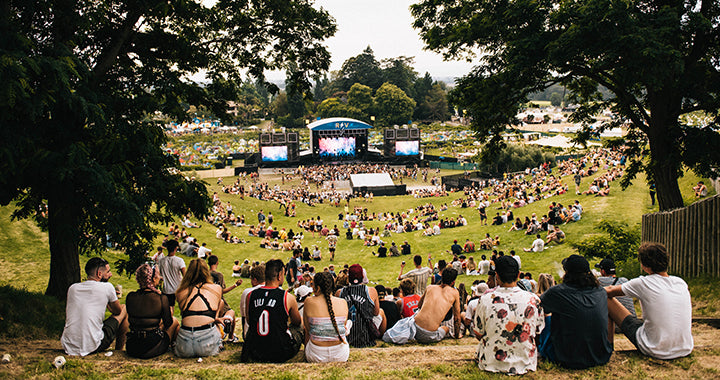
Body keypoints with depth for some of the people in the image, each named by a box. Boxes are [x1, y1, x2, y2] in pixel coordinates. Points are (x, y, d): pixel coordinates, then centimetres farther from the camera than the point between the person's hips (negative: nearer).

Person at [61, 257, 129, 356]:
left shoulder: (72, 288, 8)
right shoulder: (107, 287, -6)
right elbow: (117, 311, 10)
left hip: (67, 346, 6)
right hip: (92, 347, -5)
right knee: (124, 309, 13)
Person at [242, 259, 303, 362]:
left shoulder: (251, 295, -4)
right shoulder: (288, 297, -12)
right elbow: (297, 322, 8)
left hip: (254, 354, 4)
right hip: (280, 355, -4)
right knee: (299, 327, 22)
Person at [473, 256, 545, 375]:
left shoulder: (485, 300, -18)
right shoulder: (533, 299, -14)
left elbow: (479, 335, -5)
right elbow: (538, 331, 3)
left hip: (491, 364, -1)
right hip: (525, 363, 1)